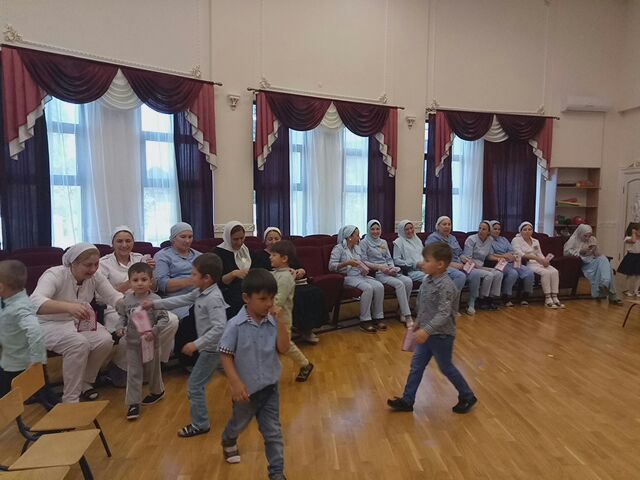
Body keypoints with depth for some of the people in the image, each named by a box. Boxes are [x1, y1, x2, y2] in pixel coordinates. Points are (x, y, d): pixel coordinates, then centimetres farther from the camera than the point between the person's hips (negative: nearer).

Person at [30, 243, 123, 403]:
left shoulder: (95, 276, -9)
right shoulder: (55, 275, -25)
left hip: (80, 322, 5)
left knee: (106, 340, -21)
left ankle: (85, 383, 4)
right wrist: (68, 306, -59)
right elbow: (35, 302, -42)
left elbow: (114, 297, -10)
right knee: (79, 343, -32)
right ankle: (70, 400, -16)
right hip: (50, 324, -5)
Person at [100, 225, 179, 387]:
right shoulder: (104, 263, -1)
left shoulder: (140, 258, 10)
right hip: (115, 310, -4)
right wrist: (127, 285, -16)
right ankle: (119, 369, -2)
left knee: (172, 321, -21)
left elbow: (152, 289, 10)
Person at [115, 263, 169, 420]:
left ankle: (157, 391, 41)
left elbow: (164, 319, -16)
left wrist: (154, 331, -28)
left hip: (150, 342, -3)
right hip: (132, 342, 3)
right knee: (133, 373, 6)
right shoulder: (127, 299, -5)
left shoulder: (155, 300, -18)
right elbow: (122, 315, 10)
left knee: (152, 370, 16)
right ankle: (134, 403, 16)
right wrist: (120, 327, -7)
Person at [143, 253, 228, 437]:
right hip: (211, 347, 9)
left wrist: (196, 344, -32)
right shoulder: (200, 292, 3)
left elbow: (219, 328, -33)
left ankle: (200, 424, 16)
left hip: (212, 348, -9)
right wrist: (154, 304, 8)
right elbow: (181, 300, 12)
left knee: (194, 385, 1)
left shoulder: (213, 299, -27)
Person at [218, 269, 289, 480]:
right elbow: (225, 355, -16)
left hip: (270, 387, 1)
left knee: (273, 432, 9)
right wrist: (235, 383, -22)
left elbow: (283, 349, -16)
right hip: (246, 388, -1)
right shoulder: (235, 325, -21)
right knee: (239, 424, 28)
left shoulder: (273, 322, -12)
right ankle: (228, 442, 61)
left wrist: (280, 322, -25)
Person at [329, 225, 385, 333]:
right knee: (368, 288, -32)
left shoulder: (357, 247, 19)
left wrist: (364, 269, 5)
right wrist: (347, 263, -24)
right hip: (347, 277, -7)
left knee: (379, 286, -20)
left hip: (360, 275, 7)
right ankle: (364, 321, -23)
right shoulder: (339, 248, -4)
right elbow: (331, 266, -13)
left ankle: (378, 318, -10)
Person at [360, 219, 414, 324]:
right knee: (399, 284, -29)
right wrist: (379, 266, -16)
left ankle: (402, 312, -11)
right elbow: (364, 261, -7)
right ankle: (407, 316, -26)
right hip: (376, 272, -6)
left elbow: (389, 258, 19)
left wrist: (392, 267, -3)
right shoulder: (364, 243, 2)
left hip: (389, 271, 6)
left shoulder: (383, 242, 22)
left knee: (408, 281, -21)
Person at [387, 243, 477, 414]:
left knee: (446, 367, 10)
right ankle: (407, 401, 21)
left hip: (441, 335, -8)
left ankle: (468, 397, 33)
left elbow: (444, 313, -30)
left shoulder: (446, 285, -24)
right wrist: (418, 324, 22)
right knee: (416, 365, 10)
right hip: (427, 333, 8)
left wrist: (427, 330, -38)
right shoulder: (427, 280, 2)